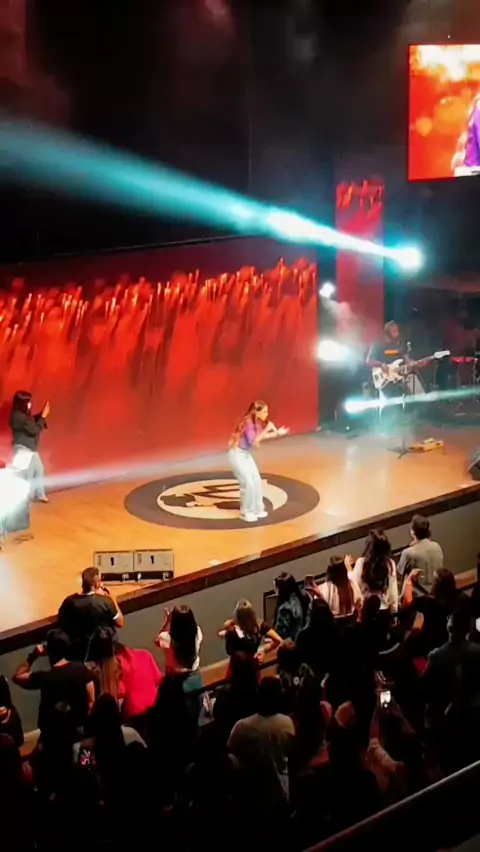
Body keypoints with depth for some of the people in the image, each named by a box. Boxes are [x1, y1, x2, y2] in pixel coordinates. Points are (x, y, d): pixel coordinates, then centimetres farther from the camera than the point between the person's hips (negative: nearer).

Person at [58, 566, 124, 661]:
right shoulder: (105, 602, -24)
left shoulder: (69, 601, -16)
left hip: (77, 652, 3)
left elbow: (61, 624, 3)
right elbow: (120, 623, -9)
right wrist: (112, 600, -1)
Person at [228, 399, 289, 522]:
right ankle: (245, 512, 3)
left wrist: (277, 433, -1)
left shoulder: (258, 422, -1)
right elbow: (253, 442, -33)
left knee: (257, 481, 7)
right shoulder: (248, 423, -27)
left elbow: (262, 436, 9)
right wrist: (266, 430, -33)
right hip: (237, 454, -9)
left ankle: (256, 509, 18)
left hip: (246, 454, 9)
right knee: (248, 482, -11)